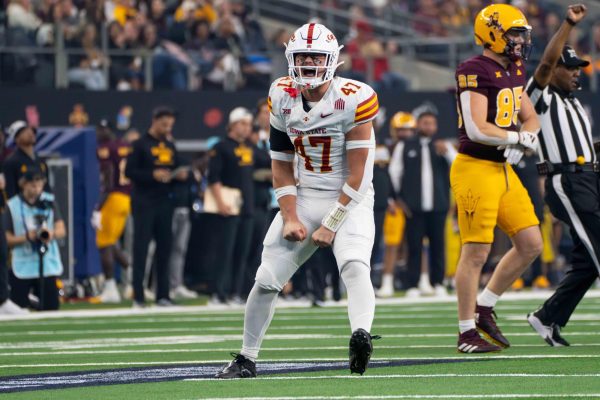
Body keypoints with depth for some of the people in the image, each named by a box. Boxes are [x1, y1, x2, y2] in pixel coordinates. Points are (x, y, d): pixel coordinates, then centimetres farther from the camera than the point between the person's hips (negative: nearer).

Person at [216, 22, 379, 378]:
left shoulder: (354, 99, -17)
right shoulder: (283, 98, -3)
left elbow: (357, 173, -15)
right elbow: (282, 165, 5)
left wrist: (332, 225, -15)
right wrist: (290, 217, -4)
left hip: (349, 201, -4)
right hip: (304, 198, 4)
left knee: (354, 265, -31)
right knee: (267, 279, 0)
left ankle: (362, 336, -52)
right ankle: (247, 359, 15)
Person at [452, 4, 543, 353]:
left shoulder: (513, 71, 12)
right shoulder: (476, 72, -16)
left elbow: (531, 119, 18)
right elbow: (477, 130, -23)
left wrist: (522, 143, -4)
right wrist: (519, 138, -10)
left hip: (503, 169, 9)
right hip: (476, 168, -9)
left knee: (531, 245, 7)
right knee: (476, 252, -4)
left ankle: (484, 308, 20)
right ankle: (467, 334, 5)